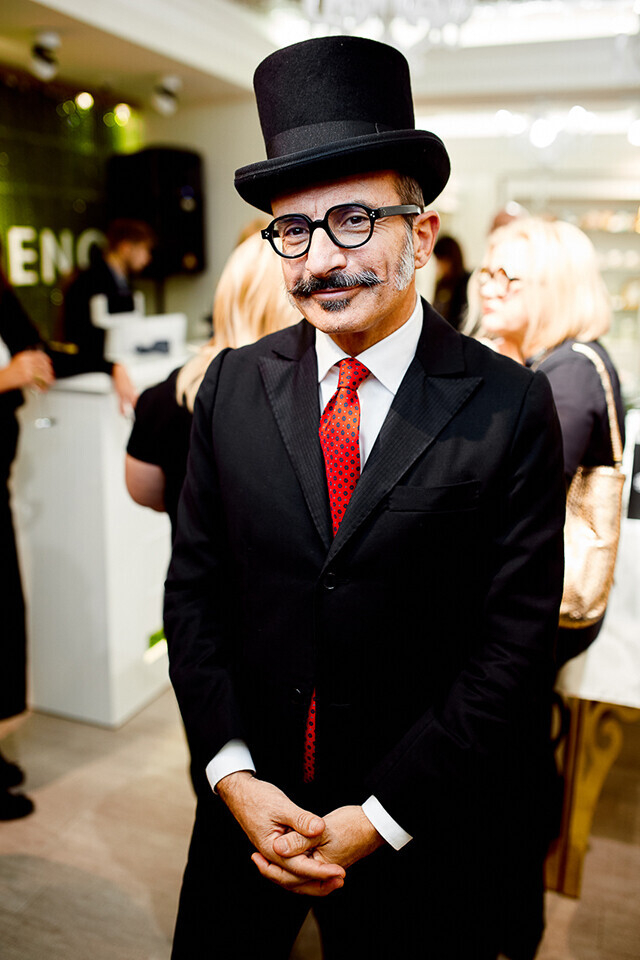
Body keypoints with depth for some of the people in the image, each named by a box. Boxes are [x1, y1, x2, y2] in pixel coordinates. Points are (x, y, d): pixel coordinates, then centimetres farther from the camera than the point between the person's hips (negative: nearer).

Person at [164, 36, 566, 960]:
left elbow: (514, 642, -13)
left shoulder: (510, 407, -13)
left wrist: (379, 821, -13)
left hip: (423, 829, -2)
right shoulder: (233, 384, -4)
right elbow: (194, 589, -1)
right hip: (249, 804, 3)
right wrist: (234, 775, -9)